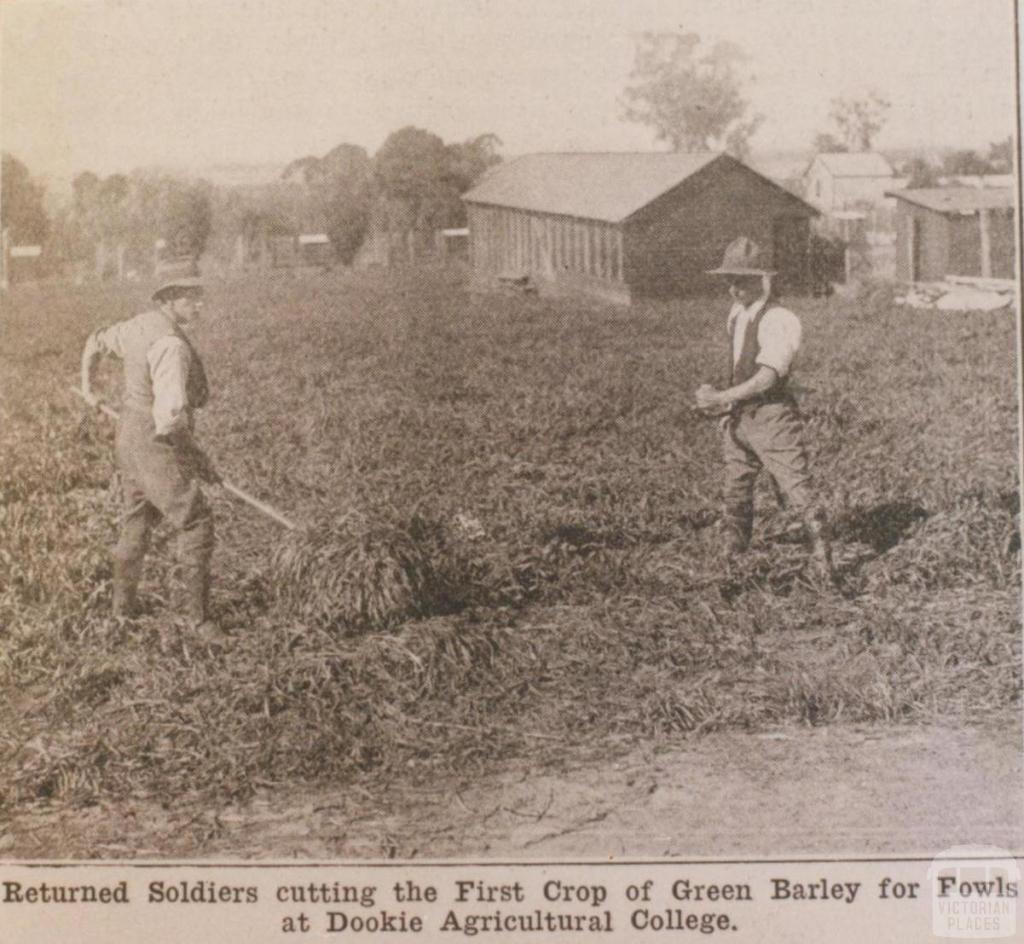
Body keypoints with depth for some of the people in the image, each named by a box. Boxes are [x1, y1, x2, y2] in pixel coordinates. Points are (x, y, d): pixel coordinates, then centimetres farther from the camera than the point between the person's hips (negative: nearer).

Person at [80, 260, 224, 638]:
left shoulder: (140, 325, 4)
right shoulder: (171, 345, -27)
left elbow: (96, 342, 23)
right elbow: (170, 414, -34)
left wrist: (87, 387, 39)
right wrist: (196, 457, -21)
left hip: (129, 436, 10)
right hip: (157, 446, -10)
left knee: (137, 518, 24)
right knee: (194, 523, -3)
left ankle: (124, 601, 38)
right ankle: (198, 615, 0)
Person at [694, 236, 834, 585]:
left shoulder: (779, 320, -18)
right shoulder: (736, 313, 9)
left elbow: (767, 378, -23)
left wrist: (721, 397, -20)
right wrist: (725, 402, 6)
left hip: (772, 415, -8)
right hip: (740, 416, 8)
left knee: (796, 487, -10)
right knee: (736, 490, 18)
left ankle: (822, 559, -2)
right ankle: (733, 550, 34)